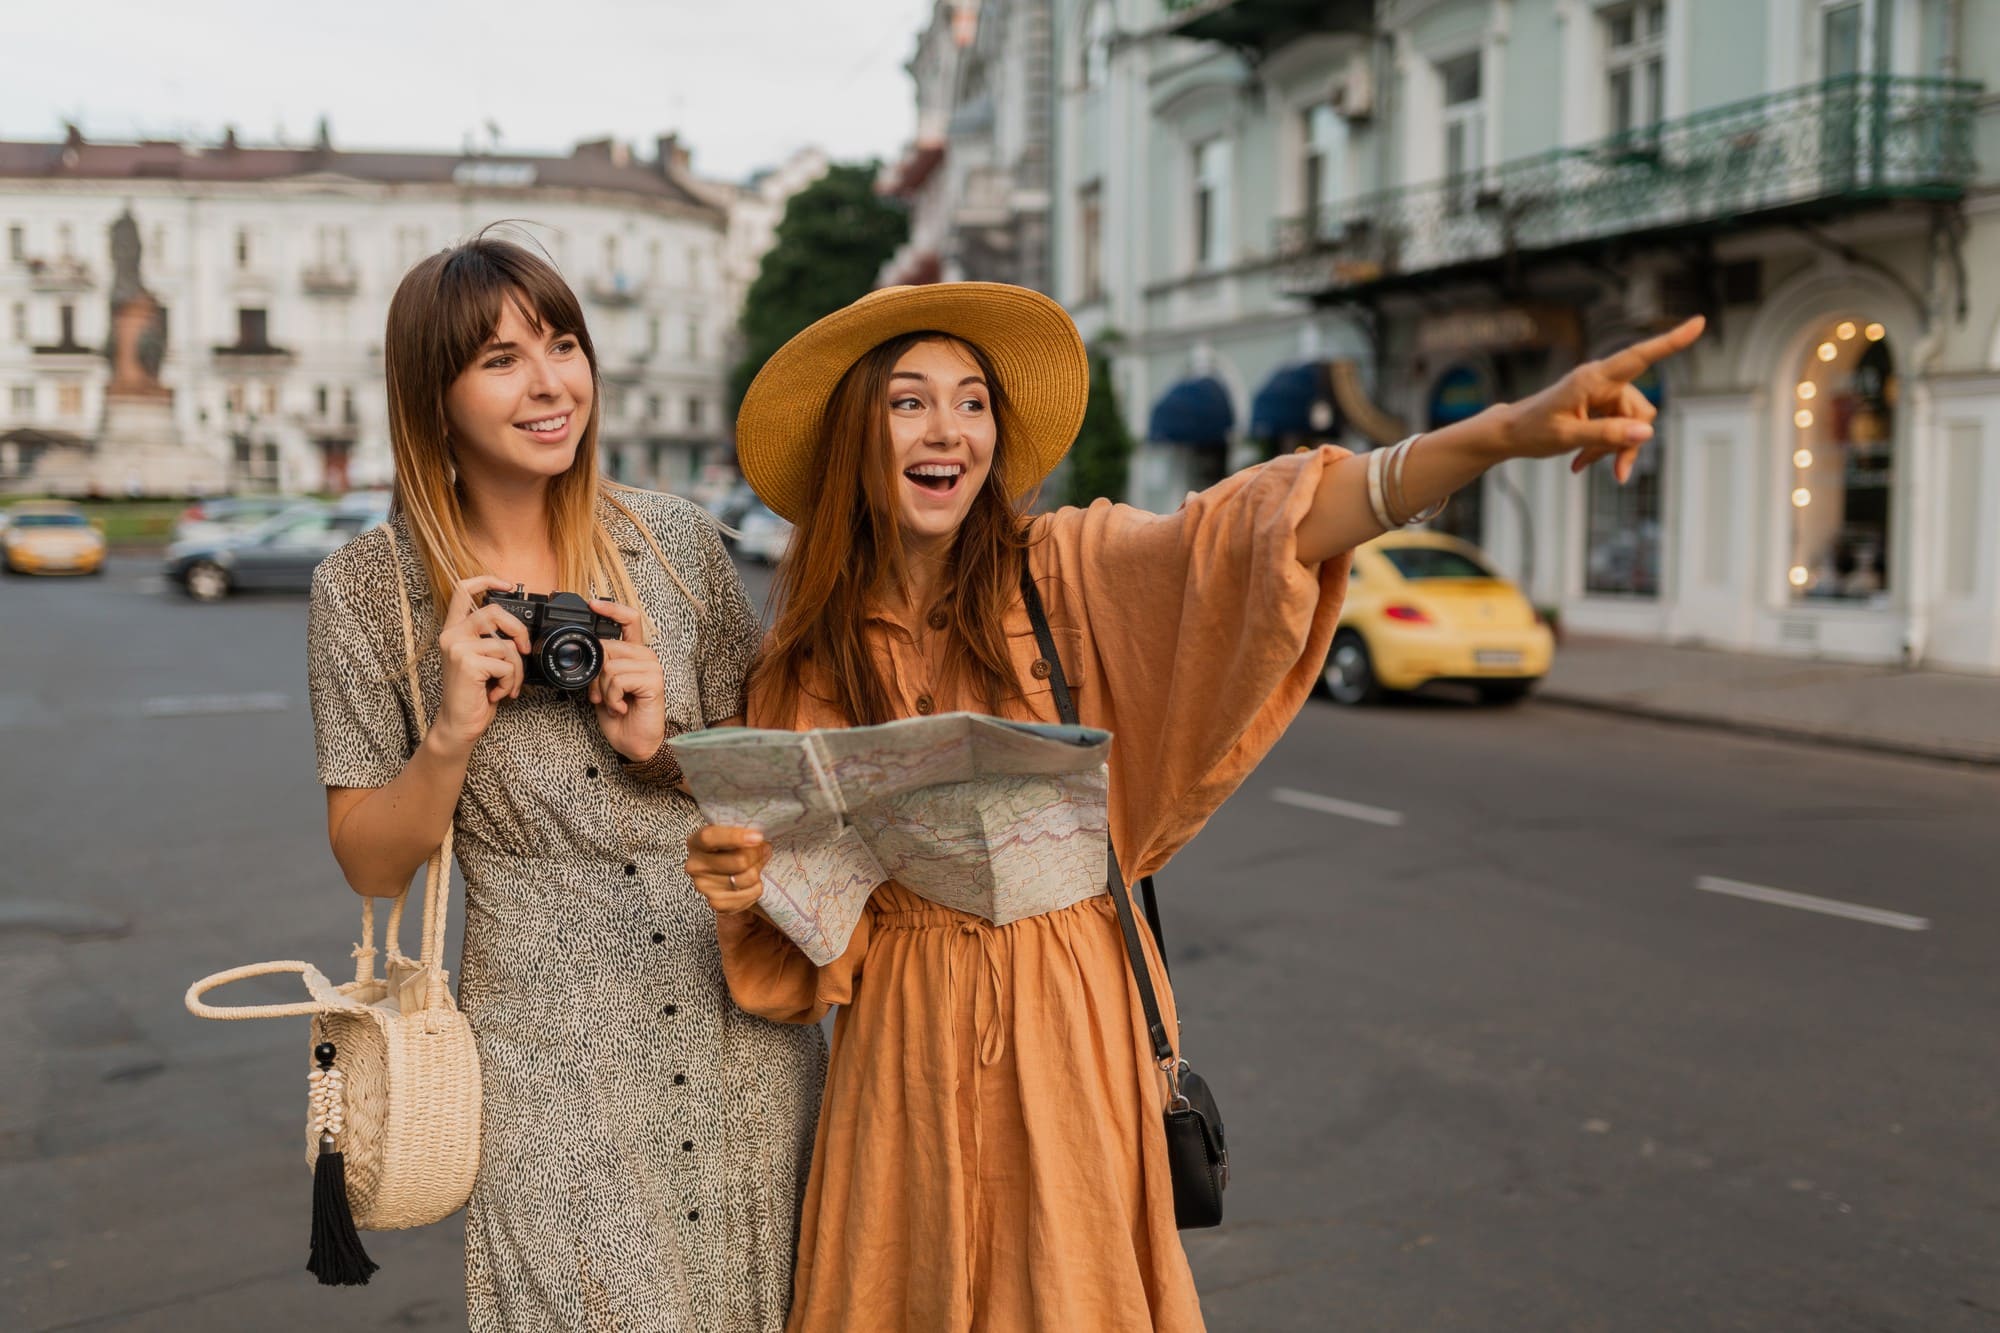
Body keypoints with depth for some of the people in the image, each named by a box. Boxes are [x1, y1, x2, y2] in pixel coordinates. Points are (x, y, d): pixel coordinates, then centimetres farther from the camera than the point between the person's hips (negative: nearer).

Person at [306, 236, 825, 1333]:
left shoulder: (673, 540, 1)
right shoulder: (367, 587, -4)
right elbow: (372, 865, -1)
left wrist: (665, 747, -11)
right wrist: (453, 733, -19)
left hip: (742, 1017, 3)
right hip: (554, 1063, -2)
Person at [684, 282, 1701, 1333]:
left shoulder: (1066, 574, -5)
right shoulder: (804, 665, 2)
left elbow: (1253, 532, -23)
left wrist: (1504, 434, -38)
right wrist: (742, 885, -17)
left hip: (1071, 1025, -1)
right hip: (905, 1044, 2)